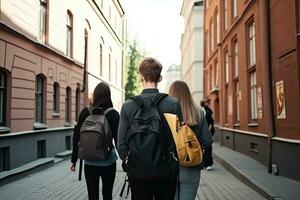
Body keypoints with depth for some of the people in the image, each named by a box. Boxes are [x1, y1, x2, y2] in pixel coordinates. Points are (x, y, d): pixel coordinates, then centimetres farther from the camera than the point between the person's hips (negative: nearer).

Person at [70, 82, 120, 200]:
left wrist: (74, 160, 9)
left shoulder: (85, 112, -2)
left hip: (89, 162, 1)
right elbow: (118, 139, -9)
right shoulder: (113, 114, -8)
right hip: (108, 162, -1)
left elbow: (76, 137, 1)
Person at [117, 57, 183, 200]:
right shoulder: (173, 104, -9)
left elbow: (121, 143, -6)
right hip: (165, 172, 0)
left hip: (137, 173, 1)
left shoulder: (128, 105, -7)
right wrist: (174, 163, 11)